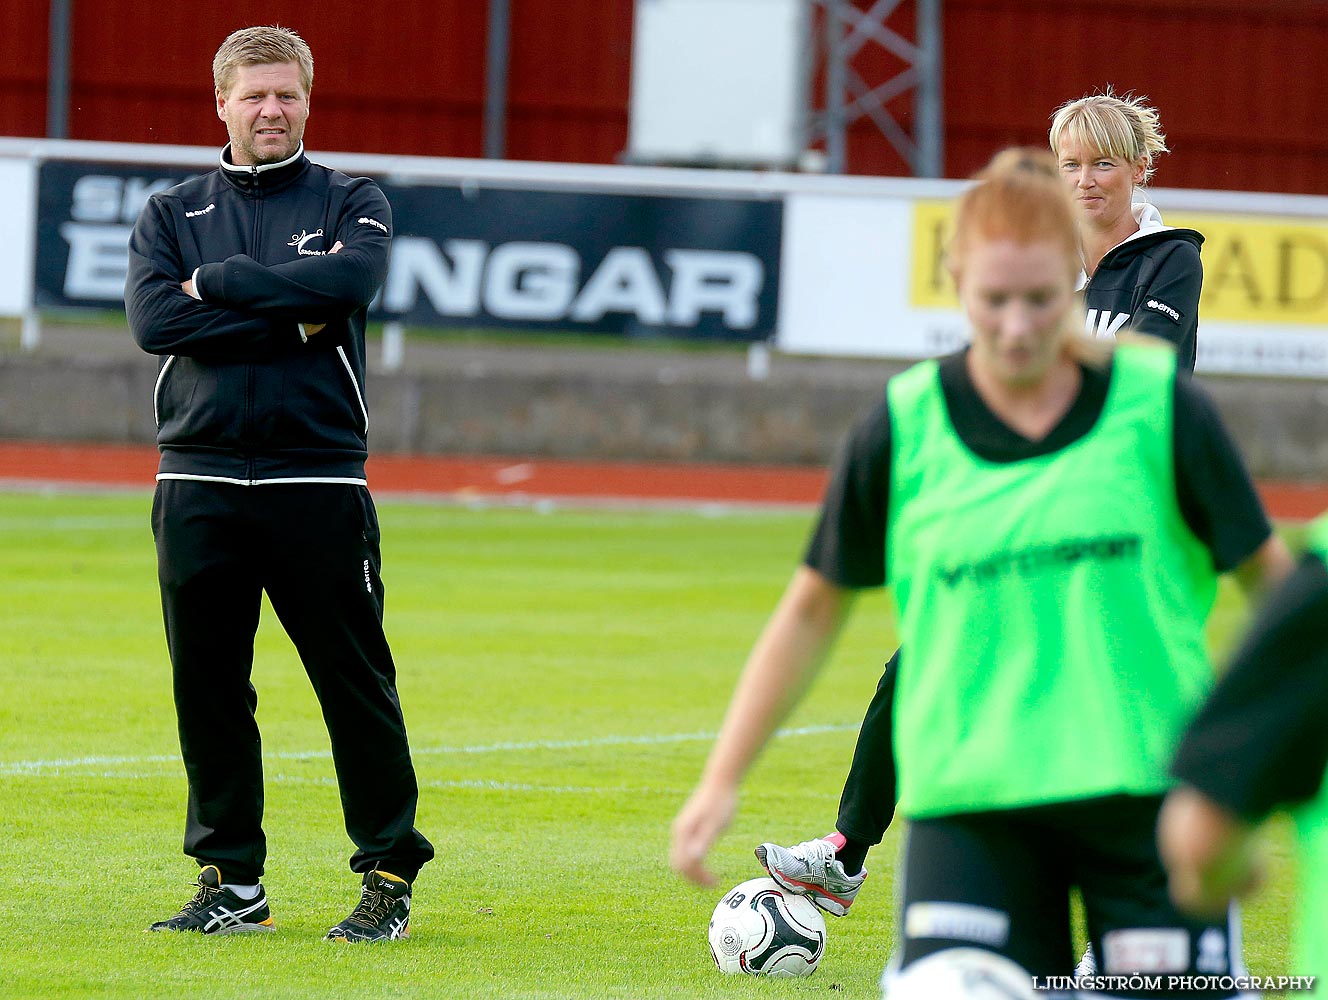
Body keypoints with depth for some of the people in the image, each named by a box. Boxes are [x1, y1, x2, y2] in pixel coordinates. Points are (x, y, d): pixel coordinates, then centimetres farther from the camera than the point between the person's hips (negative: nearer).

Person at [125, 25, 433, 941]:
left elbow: (350, 280, -15)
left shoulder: (351, 203, 8)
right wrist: (289, 319, -10)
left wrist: (219, 283, -10)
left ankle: (390, 875, 6)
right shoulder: (173, 214, 12)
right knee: (208, 686, 4)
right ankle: (231, 881, 13)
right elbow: (154, 318, -6)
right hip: (200, 483, 2)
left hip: (320, 483, -2)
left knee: (356, 684, -2)